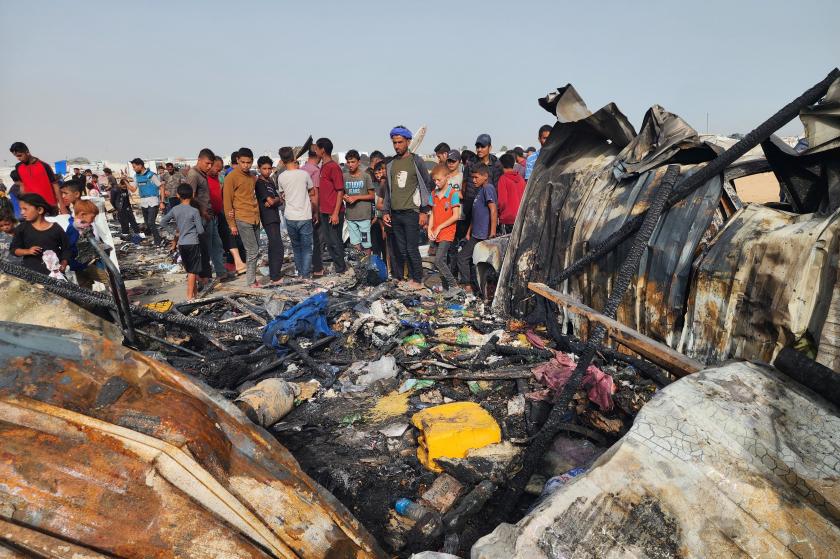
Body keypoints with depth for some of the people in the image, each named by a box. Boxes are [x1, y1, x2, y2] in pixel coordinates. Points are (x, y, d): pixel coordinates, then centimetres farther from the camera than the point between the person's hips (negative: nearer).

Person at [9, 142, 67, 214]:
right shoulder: (18, 167, 6)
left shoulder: (43, 166, -9)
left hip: (49, 205, -4)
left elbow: (55, 185, -9)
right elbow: (22, 186, 15)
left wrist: (62, 206, -14)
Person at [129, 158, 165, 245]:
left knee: (151, 222, -13)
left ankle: (158, 242, -4)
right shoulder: (136, 176, 10)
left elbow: (161, 187, -8)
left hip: (153, 202, -7)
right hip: (143, 203, 7)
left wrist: (161, 202, -12)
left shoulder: (151, 175, -10)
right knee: (147, 223, 11)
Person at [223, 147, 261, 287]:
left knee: (255, 250, 9)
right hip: (243, 219, -7)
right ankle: (251, 281, 4)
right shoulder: (231, 177, -7)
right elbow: (227, 201, -7)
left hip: (255, 218, 7)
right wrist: (232, 224, -8)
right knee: (253, 251, -6)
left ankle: (252, 277, 20)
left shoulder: (252, 176, 14)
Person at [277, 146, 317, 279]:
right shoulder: (304, 174, -7)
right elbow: (313, 194, 4)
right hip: (304, 217, -2)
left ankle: (300, 272, 23)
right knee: (307, 248, 6)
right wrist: (315, 212, 16)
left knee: (296, 247, 18)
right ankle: (305, 275, 3)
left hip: (290, 217, 2)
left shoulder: (281, 177, -1)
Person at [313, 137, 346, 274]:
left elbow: (340, 191, -15)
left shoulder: (334, 167, -12)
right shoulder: (323, 167, 14)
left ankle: (340, 268, 10)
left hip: (333, 213, -9)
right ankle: (336, 265, 24)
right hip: (324, 212, 9)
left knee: (335, 241, -1)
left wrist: (336, 213, -19)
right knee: (329, 242, 13)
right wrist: (318, 210, 18)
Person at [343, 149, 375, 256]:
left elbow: (372, 196, 0)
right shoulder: (344, 176, 8)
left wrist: (356, 197, -10)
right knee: (355, 244, 6)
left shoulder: (365, 176, -1)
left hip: (364, 215, -3)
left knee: (366, 244, -2)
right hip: (350, 215, 3)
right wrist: (344, 197, -6)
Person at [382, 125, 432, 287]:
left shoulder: (416, 161, -1)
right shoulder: (390, 164, 14)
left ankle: (417, 280, 7)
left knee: (412, 249, -5)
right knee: (400, 249, 8)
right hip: (395, 214, 5)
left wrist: (424, 211, -7)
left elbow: (426, 186, -1)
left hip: (411, 213, -5)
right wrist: (385, 211, 12)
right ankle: (398, 278, 17)